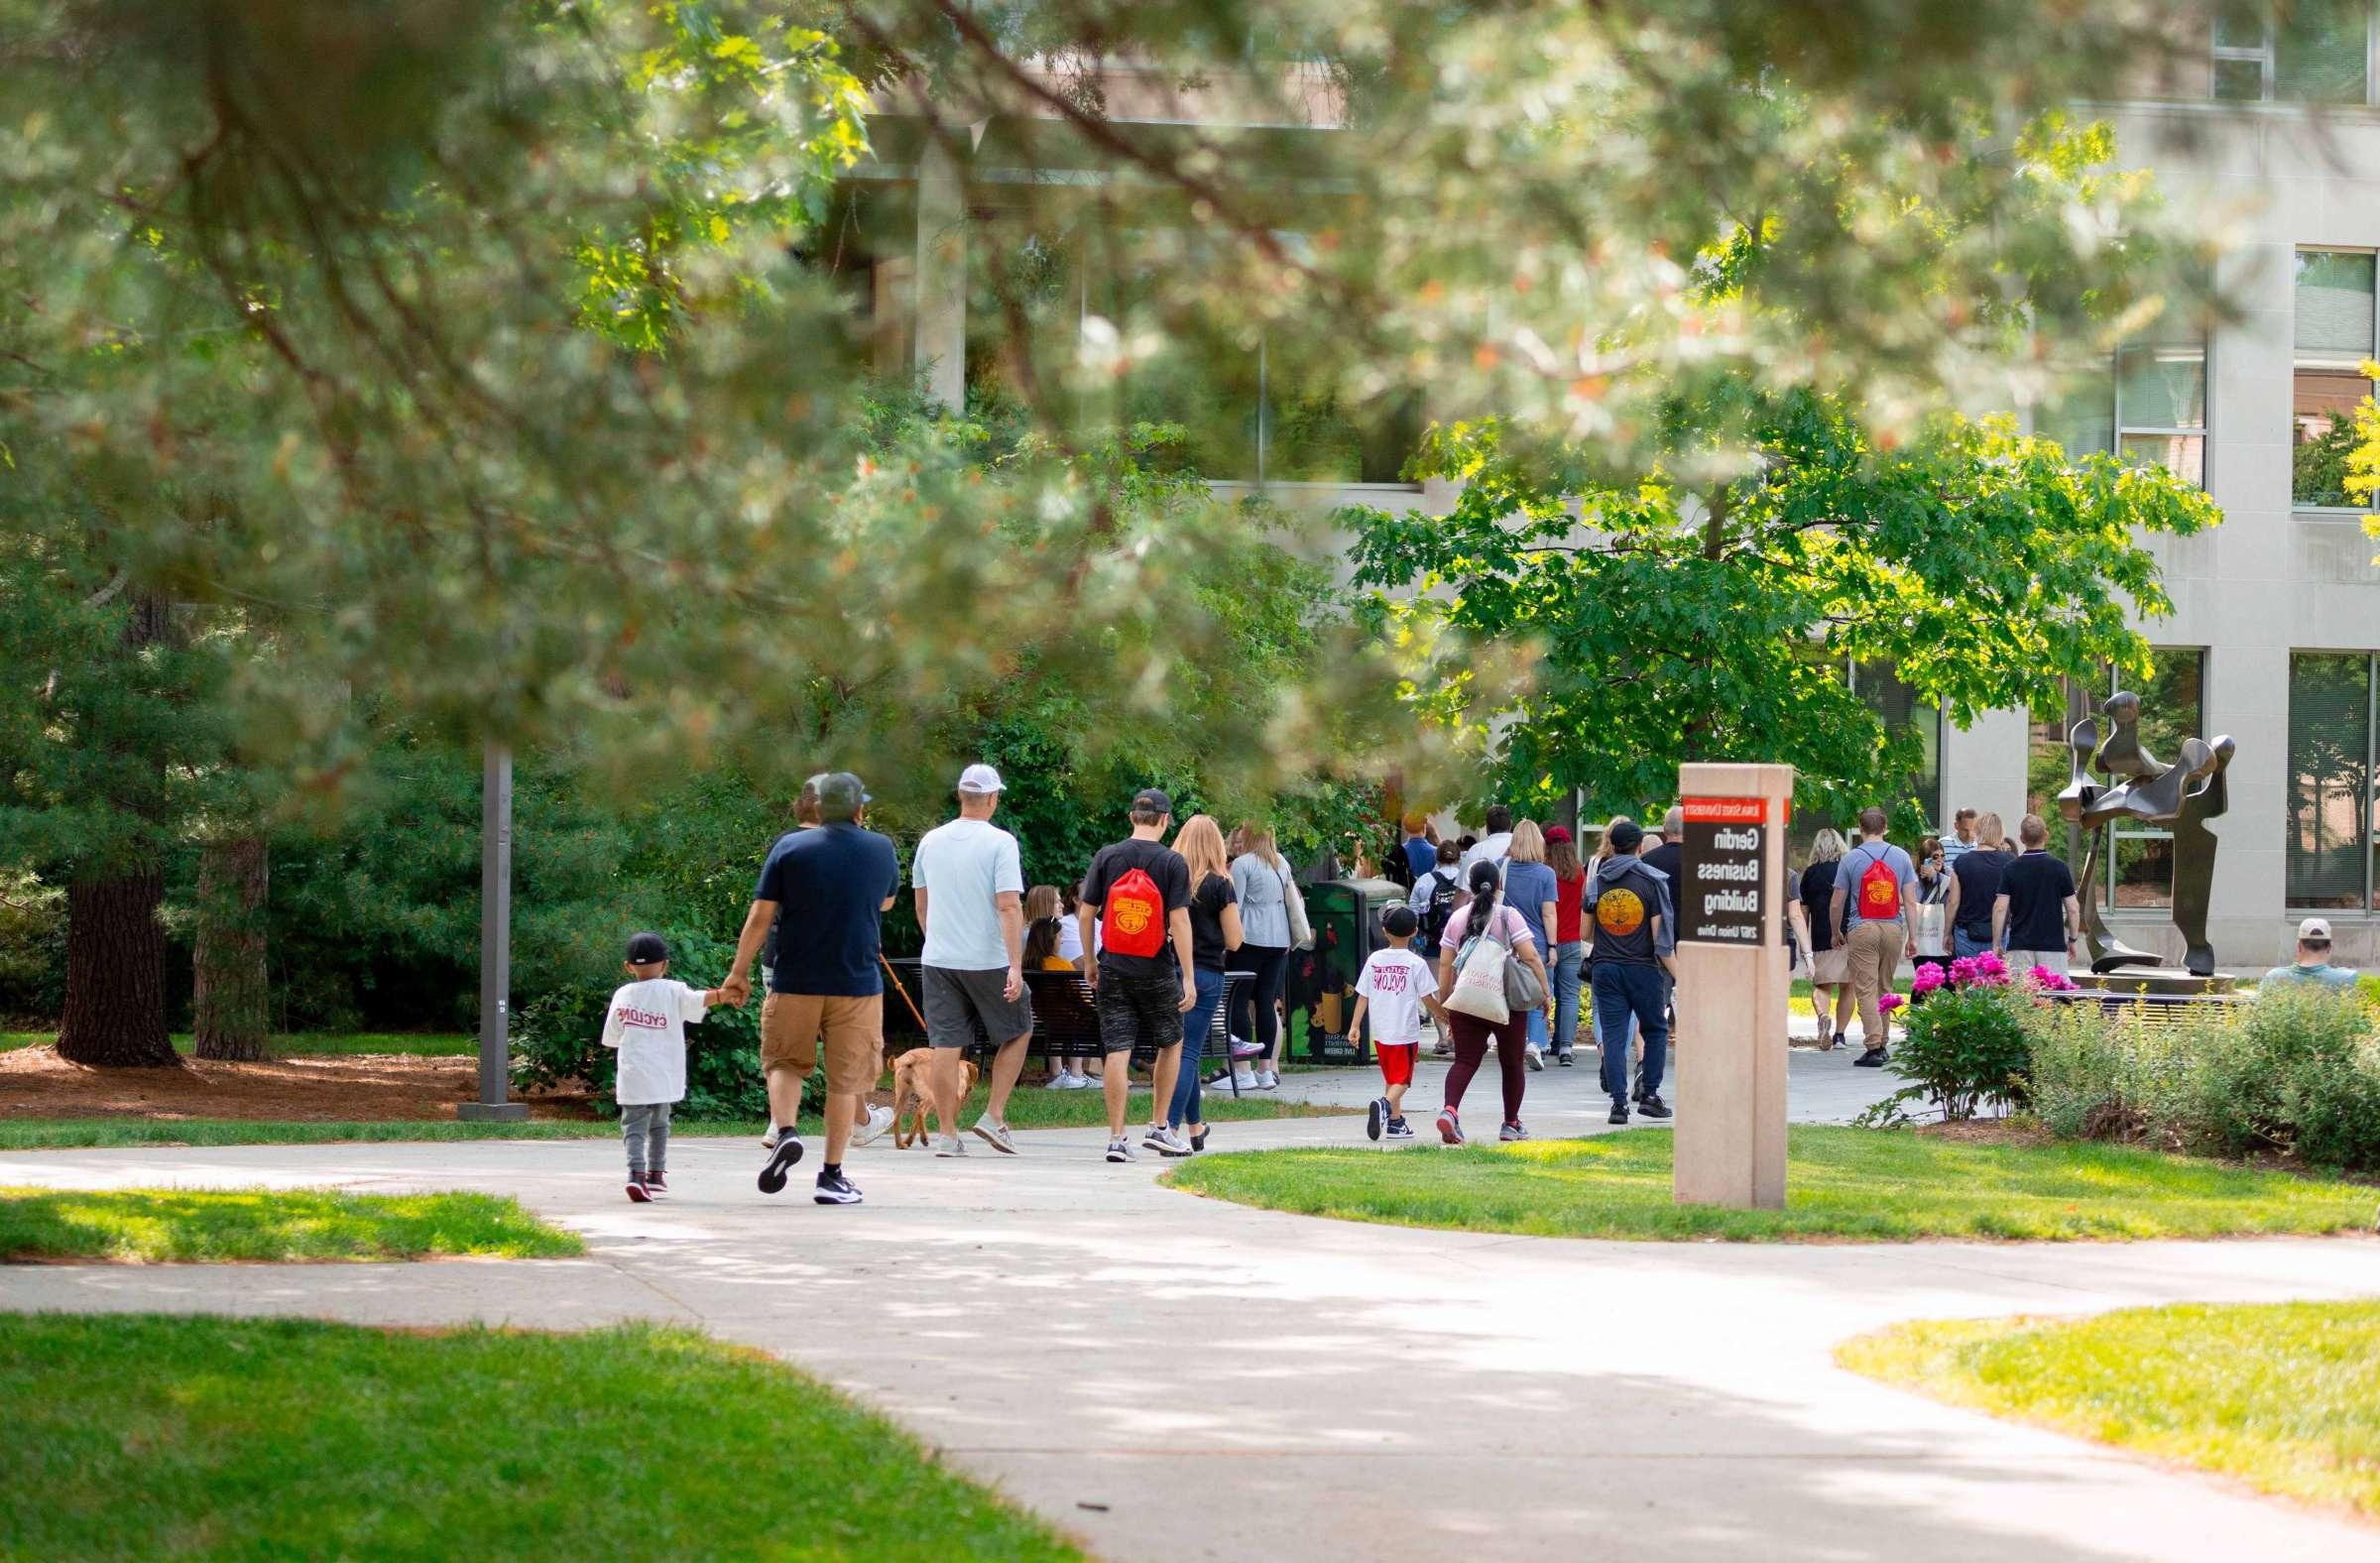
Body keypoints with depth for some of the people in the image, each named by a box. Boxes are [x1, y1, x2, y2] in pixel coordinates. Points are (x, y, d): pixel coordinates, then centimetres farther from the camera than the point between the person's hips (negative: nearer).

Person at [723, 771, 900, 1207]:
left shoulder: (791, 848, -2)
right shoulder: (882, 850, 3)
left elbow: (759, 917, -4)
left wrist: (739, 972, 4)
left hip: (795, 982, 0)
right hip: (858, 983, 0)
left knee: (784, 1061, 17)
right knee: (846, 1077, 7)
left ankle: (786, 1131, -8)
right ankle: (832, 1176, 6)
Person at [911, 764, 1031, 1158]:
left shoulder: (930, 841, 7)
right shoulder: (999, 843, -10)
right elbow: (1009, 906, -17)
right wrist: (1016, 965, -19)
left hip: (937, 961, 4)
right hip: (989, 960, -4)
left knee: (946, 1047, 5)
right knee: (1017, 1032, 15)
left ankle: (948, 1134, 5)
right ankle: (994, 1116, 7)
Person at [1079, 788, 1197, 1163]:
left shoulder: (1107, 857, 1)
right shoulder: (1172, 862, -6)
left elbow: (1087, 914, 2)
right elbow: (1179, 921, -10)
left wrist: (1090, 963, 15)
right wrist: (1188, 977, -8)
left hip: (1113, 969, 2)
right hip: (1156, 972, -2)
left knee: (1118, 1051, 0)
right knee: (1171, 1044, 19)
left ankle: (1116, 1137, -3)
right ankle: (1159, 1125, 20)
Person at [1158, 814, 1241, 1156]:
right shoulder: (1219, 885, -7)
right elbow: (1233, 941, -3)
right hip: (1205, 974, -4)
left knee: (1181, 1049, 18)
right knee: (1188, 1052, -4)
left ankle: (1194, 1129, 30)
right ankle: (1169, 1129, -19)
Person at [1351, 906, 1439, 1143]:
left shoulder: (1374, 959, 3)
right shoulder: (1416, 964, -7)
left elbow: (1363, 996, 4)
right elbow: (1428, 999, -5)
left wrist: (1355, 1026, 9)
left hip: (1380, 1032, 4)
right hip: (1406, 1032, -4)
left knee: (1390, 1078, 19)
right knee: (1401, 1080, -2)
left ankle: (1396, 1121, 22)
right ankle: (1385, 1105, -30)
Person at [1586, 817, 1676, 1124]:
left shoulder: (1597, 882, 4)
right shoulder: (1652, 881, -6)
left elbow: (1586, 933, 10)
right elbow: (1660, 936, -10)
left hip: (1605, 969, 2)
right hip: (1643, 969, -2)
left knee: (1613, 1035, 3)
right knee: (1655, 1030, 15)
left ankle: (1618, 1102, -4)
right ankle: (1649, 1094, 12)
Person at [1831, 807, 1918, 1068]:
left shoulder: (1851, 859, -1)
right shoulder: (1901, 857, 6)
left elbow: (1837, 903, 2)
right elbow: (1910, 900, 4)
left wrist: (1836, 933, 17)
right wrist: (1913, 936, 9)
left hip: (1862, 929, -3)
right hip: (1893, 929, 3)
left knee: (1866, 990, -5)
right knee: (1885, 989, 15)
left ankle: (1874, 1046, -14)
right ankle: (1883, 1043, 21)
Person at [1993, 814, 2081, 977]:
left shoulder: (2011, 869, 0)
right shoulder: (2059, 867, -2)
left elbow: (2000, 909, -4)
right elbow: (2073, 909, -1)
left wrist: (1996, 944, 3)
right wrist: (2072, 940, 12)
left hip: (2019, 946, 1)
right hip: (2053, 945, -1)